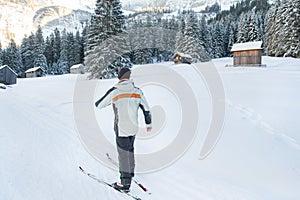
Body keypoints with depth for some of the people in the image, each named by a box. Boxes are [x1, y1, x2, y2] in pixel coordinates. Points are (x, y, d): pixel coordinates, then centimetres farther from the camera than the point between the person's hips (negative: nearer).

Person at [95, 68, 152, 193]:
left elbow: (99, 105, 0)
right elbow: (146, 109, 5)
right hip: (133, 128, 4)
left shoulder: (114, 91, -10)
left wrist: (96, 103, 25)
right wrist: (148, 123, 19)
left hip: (121, 128, -4)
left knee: (123, 153, 4)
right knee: (130, 150, 23)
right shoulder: (137, 91, 0)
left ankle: (125, 183, 11)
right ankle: (130, 173, 41)